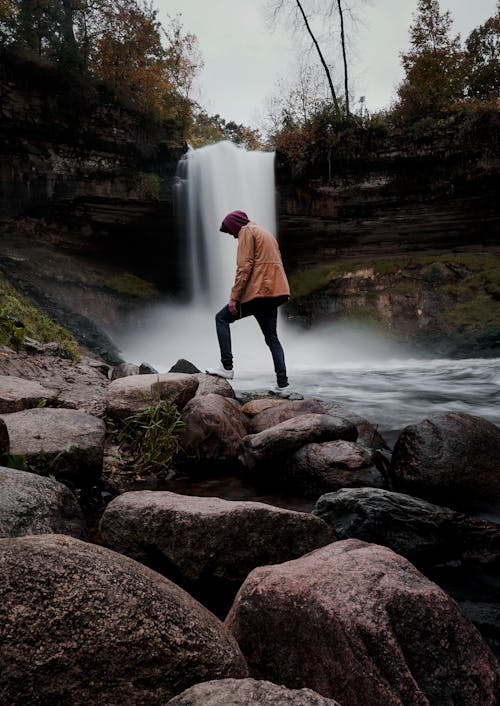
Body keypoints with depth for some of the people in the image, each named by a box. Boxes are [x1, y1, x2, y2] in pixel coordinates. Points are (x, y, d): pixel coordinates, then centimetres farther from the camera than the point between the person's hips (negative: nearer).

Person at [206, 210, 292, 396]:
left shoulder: (247, 232, -2)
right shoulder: (266, 234, 26)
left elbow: (244, 267, -13)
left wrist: (234, 297, -13)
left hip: (257, 291, -8)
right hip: (275, 292, 9)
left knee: (222, 318, 6)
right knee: (272, 338, 11)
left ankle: (227, 367, -2)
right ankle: (283, 384, 4)